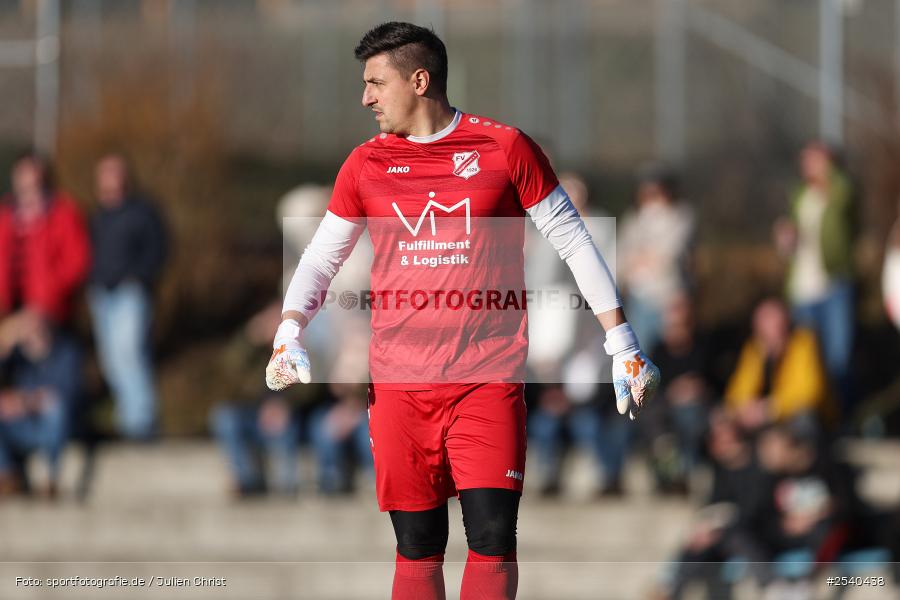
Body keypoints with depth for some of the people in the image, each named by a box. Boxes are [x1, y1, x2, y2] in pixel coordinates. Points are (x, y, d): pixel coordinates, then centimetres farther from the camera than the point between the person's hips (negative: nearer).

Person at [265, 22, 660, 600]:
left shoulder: (504, 147, 1)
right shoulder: (366, 164, 9)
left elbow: (572, 240, 6)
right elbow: (322, 257, 15)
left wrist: (621, 342, 4)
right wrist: (289, 334, -3)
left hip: (490, 377, -3)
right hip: (399, 383, 3)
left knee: (493, 537, -13)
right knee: (417, 546, 4)